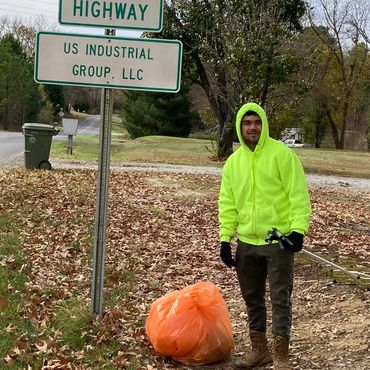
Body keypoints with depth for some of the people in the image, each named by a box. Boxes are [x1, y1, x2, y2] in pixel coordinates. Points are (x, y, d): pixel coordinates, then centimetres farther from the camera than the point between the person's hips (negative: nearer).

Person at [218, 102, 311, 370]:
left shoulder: (282, 154, -8)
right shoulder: (233, 162, 7)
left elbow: (298, 194, -12)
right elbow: (228, 203, 9)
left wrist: (298, 229, -21)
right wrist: (225, 238, 4)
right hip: (246, 242, 6)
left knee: (280, 299, -1)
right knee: (252, 298, 14)